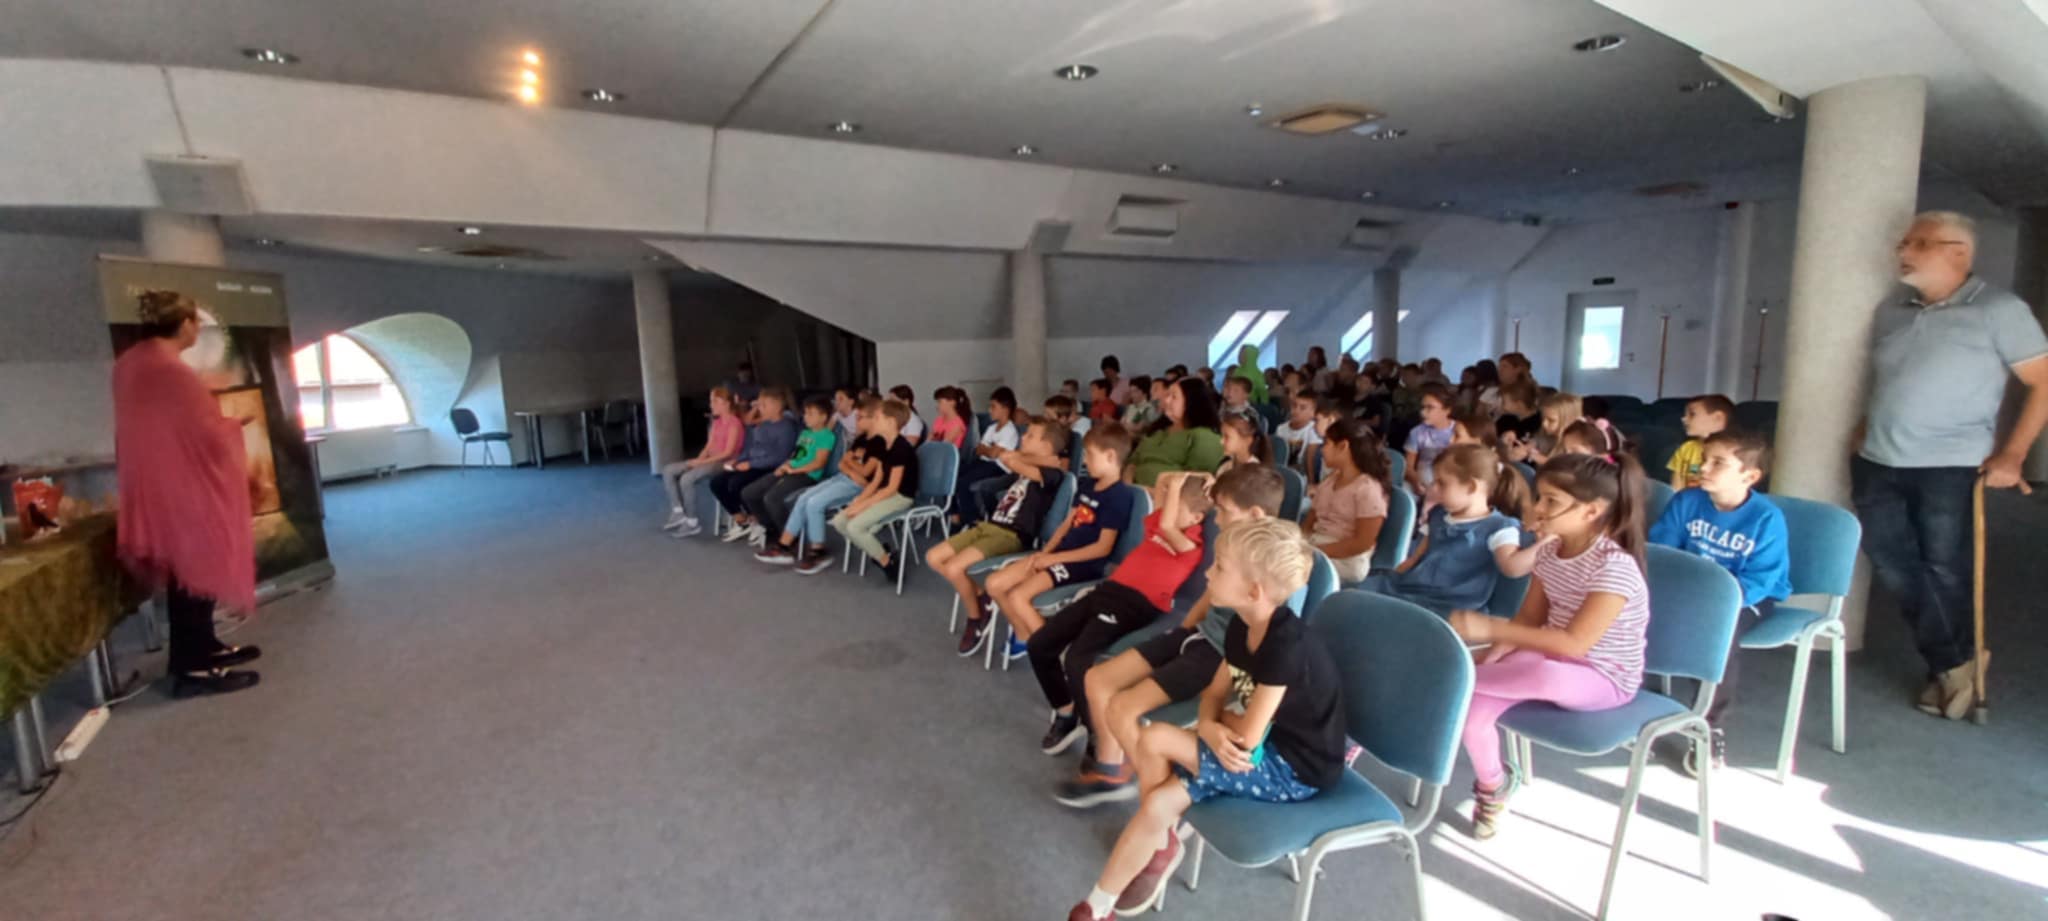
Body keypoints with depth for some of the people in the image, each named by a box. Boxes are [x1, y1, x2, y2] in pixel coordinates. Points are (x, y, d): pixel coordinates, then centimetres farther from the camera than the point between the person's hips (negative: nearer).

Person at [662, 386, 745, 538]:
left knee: (687, 478, -30)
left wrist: (702, 462, -18)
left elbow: (728, 453, -17)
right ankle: (678, 512, -4)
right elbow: (708, 446, 13)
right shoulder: (716, 422, 16)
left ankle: (692, 521, -15)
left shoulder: (734, 423, -12)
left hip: (723, 463, -9)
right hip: (709, 460, 9)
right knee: (668, 471, -4)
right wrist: (698, 460, -7)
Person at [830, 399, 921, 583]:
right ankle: (876, 550, 9)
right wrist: (859, 499, -5)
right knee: (839, 521, -3)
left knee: (855, 526, -23)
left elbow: (892, 488, -21)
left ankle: (887, 561, -4)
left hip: (901, 496, -9)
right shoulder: (883, 445, 9)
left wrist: (863, 505, -19)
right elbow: (877, 480, 10)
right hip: (884, 493, 9)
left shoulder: (901, 447, -20)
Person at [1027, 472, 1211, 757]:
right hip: (1109, 588, 8)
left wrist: (1177, 486, -12)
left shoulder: (1191, 543, -6)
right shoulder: (1157, 522, 15)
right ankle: (1066, 713, 20)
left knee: (1076, 659, -29)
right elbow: (1163, 481, 26)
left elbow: (1166, 525, -24)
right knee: (1038, 645, 1)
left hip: (1137, 604, -8)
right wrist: (1190, 478, 13)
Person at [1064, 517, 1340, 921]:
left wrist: (1221, 719, -2)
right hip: (1265, 748, 7)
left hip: (1295, 769, -7)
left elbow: (1246, 737, -24)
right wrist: (1209, 726, -17)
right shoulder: (1243, 626, -4)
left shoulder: (1287, 643, -29)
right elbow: (1214, 693, 5)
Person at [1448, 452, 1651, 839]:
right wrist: (1489, 656, -13)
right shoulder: (1550, 551, 0)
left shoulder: (1614, 567, -23)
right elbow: (1528, 619, 5)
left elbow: (1574, 644, -29)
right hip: (1551, 658, 6)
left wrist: (1491, 628, -32)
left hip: (1604, 678, -6)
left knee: (1546, 676, -42)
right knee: (1472, 711, -17)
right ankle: (1491, 786, 10)